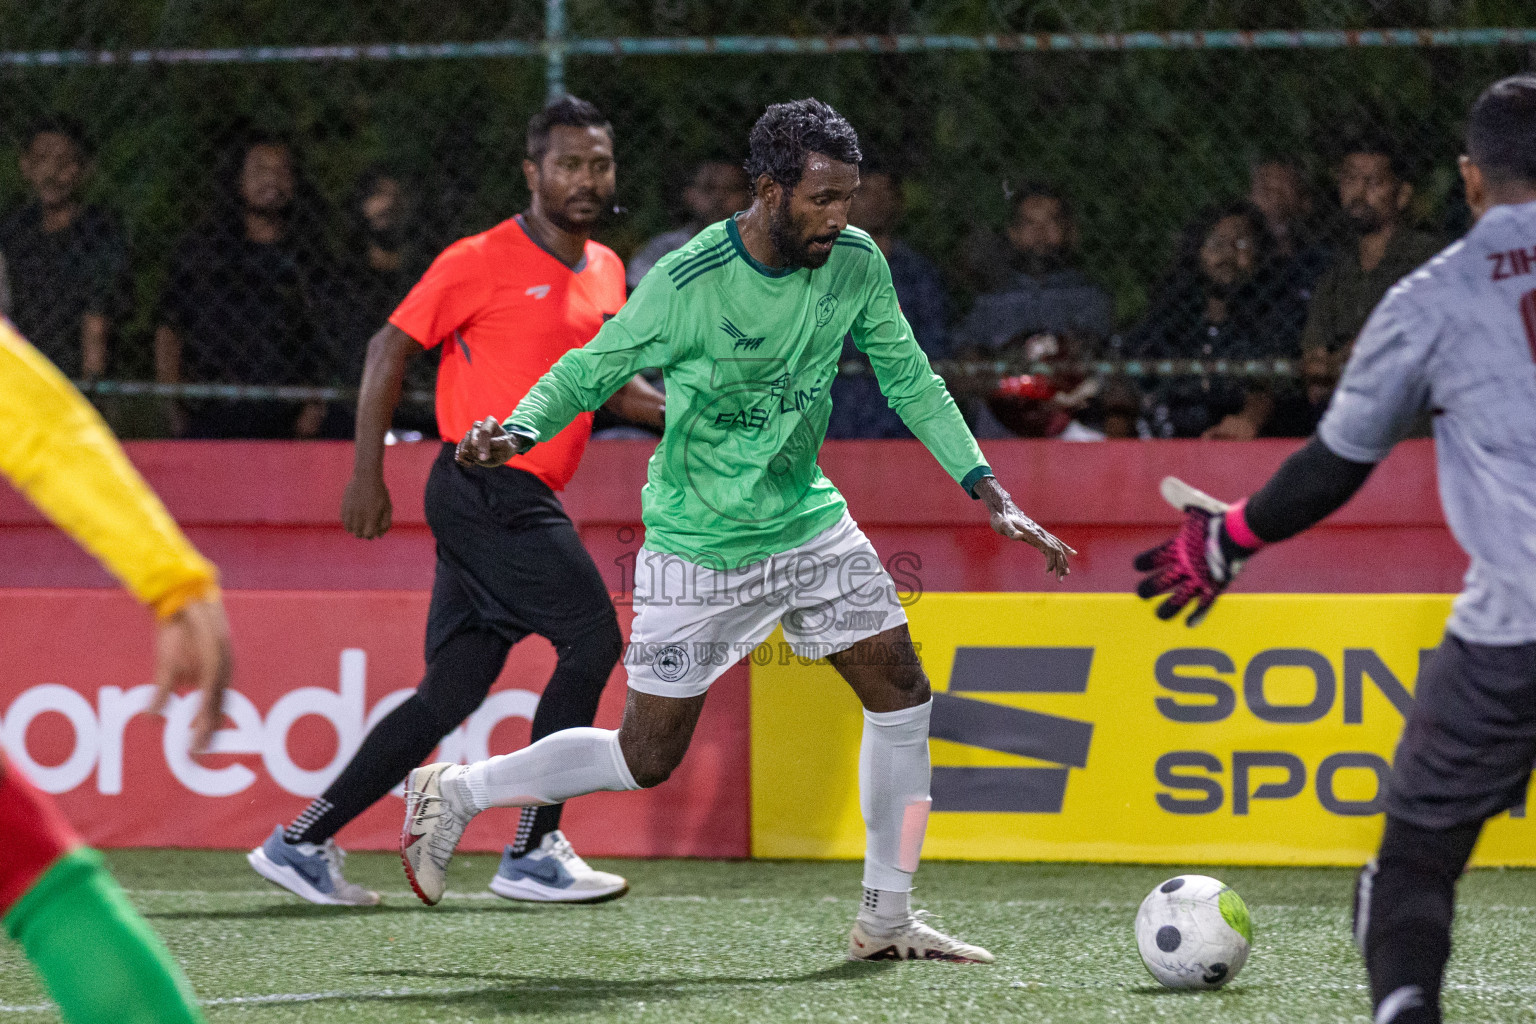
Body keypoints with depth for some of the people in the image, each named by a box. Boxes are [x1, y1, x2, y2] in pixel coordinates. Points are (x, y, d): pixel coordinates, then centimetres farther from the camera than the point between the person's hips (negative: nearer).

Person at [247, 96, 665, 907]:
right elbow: (391, 347, -4)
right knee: (591, 640, -11)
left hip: (525, 500, 8)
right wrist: (367, 470, -9)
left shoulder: (605, 271, 15)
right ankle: (534, 853, -5)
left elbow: (611, 383, 26)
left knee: (452, 690, 5)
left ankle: (302, 842, 10)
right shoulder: (482, 261, -8)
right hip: (485, 487, -8)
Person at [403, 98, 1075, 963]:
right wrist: (520, 432, -31)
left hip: (808, 519, 6)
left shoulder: (857, 265, -7)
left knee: (903, 695, -1)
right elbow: (589, 372, -11)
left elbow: (911, 381, 4)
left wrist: (992, 494, -1)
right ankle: (456, 793, 18)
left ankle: (887, 921, 11)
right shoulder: (686, 283, -23)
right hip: (697, 547, -5)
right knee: (648, 757, -3)